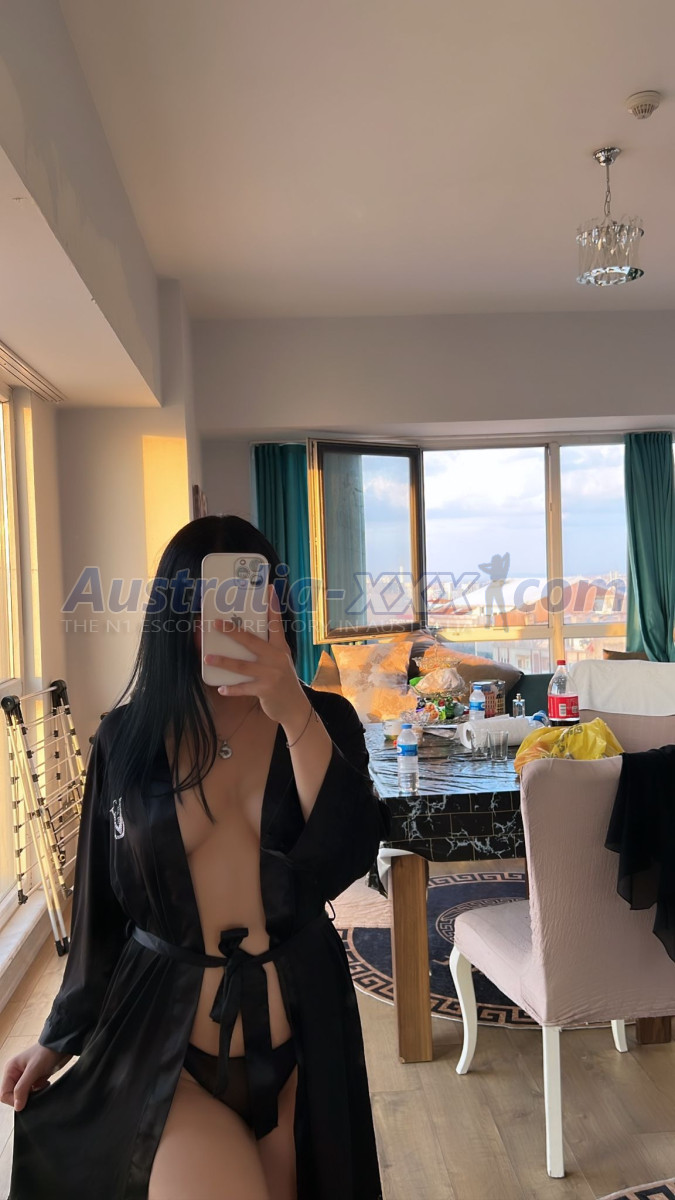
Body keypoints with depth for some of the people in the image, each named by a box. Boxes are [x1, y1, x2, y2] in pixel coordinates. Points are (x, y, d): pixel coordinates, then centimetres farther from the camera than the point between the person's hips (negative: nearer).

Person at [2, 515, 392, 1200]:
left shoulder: (322, 721, -4)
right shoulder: (128, 738, -4)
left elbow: (349, 859, -19)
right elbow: (100, 902, 5)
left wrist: (292, 710, -29)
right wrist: (60, 1036, 10)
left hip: (299, 1028, 1)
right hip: (165, 1036, -1)